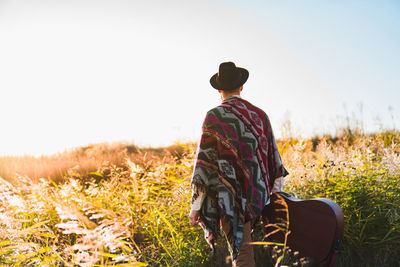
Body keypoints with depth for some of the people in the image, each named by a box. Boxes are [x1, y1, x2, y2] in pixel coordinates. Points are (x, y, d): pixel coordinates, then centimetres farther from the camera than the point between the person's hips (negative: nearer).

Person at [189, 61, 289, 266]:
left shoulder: (214, 117, -8)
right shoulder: (259, 115, 7)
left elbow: (204, 161, -11)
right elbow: (272, 155, 11)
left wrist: (196, 206, -7)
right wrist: (277, 195, 20)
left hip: (231, 199, -5)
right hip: (258, 196, 5)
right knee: (241, 245, 23)